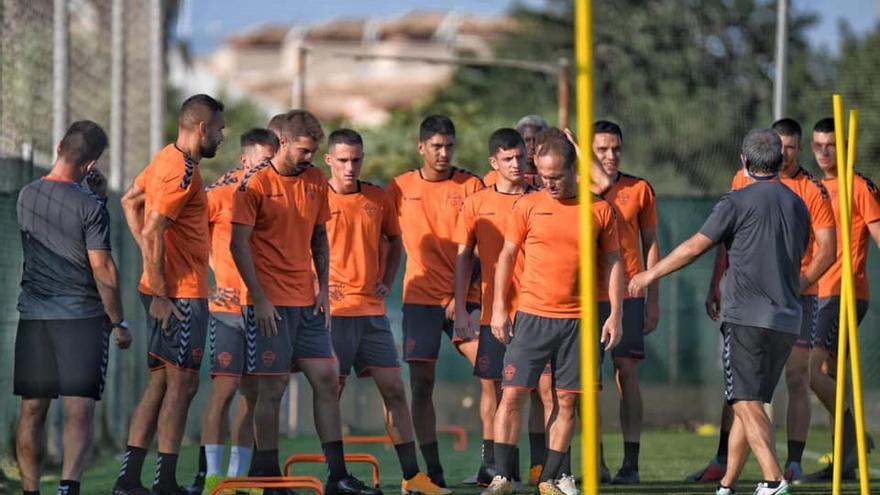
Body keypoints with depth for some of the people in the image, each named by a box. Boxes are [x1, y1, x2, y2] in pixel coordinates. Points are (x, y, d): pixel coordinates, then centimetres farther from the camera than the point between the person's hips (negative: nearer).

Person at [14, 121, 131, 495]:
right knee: (79, 412, -6)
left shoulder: (26, 197, 6)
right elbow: (102, 270, -11)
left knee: (32, 410, 9)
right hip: (82, 315, -5)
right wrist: (118, 322, -2)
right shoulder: (89, 207, -12)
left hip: (33, 315, 5)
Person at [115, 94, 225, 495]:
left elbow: (130, 201, 25)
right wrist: (160, 294, -20)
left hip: (167, 290, 10)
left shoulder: (168, 158, 13)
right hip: (180, 295, -10)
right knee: (182, 384, -6)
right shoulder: (182, 172, -17)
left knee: (160, 384, 11)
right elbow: (152, 232, -22)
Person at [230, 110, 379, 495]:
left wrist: (323, 289, 8)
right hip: (270, 302, -6)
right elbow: (239, 244, -10)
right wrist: (259, 298, -14)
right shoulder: (256, 183, -9)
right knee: (273, 386, -4)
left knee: (326, 379, 2)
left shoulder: (315, 181, 9)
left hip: (306, 302, 6)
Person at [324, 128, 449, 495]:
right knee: (331, 393, -2)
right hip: (334, 310, -5)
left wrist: (387, 282, 11)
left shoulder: (378, 199, 9)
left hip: (372, 310, 5)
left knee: (394, 390, 5)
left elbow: (394, 240, 23)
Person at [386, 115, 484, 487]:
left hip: (464, 298, -1)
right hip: (420, 298, 1)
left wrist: (463, 295, -8)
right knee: (421, 383, -2)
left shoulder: (471, 186, 2)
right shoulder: (400, 188, 6)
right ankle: (432, 470, 3)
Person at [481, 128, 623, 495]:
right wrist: (499, 307, 1)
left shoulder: (600, 210, 3)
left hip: (578, 320, 1)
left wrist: (615, 314, 2)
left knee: (567, 400, 3)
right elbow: (507, 255, 7)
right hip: (532, 315, -1)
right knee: (512, 393, -5)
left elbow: (613, 262, 8)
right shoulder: (527, 206, 2)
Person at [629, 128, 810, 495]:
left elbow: (694, 247, -2)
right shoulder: (797, 206, 15)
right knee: (749, 402, 13)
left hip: (747, 317, -7)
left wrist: (650, 275, 10)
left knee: (746, 403, -11)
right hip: (788, 320, 7)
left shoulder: (738, 202, -5)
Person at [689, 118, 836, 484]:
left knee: (796, 378, -3)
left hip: (797, 294, -3)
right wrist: (716, 285, 8)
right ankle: (722, 461, 7)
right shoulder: (745, 179, 6)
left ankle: (794, 464, -1)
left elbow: (827, 250, -8)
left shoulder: (813, 191, -5)